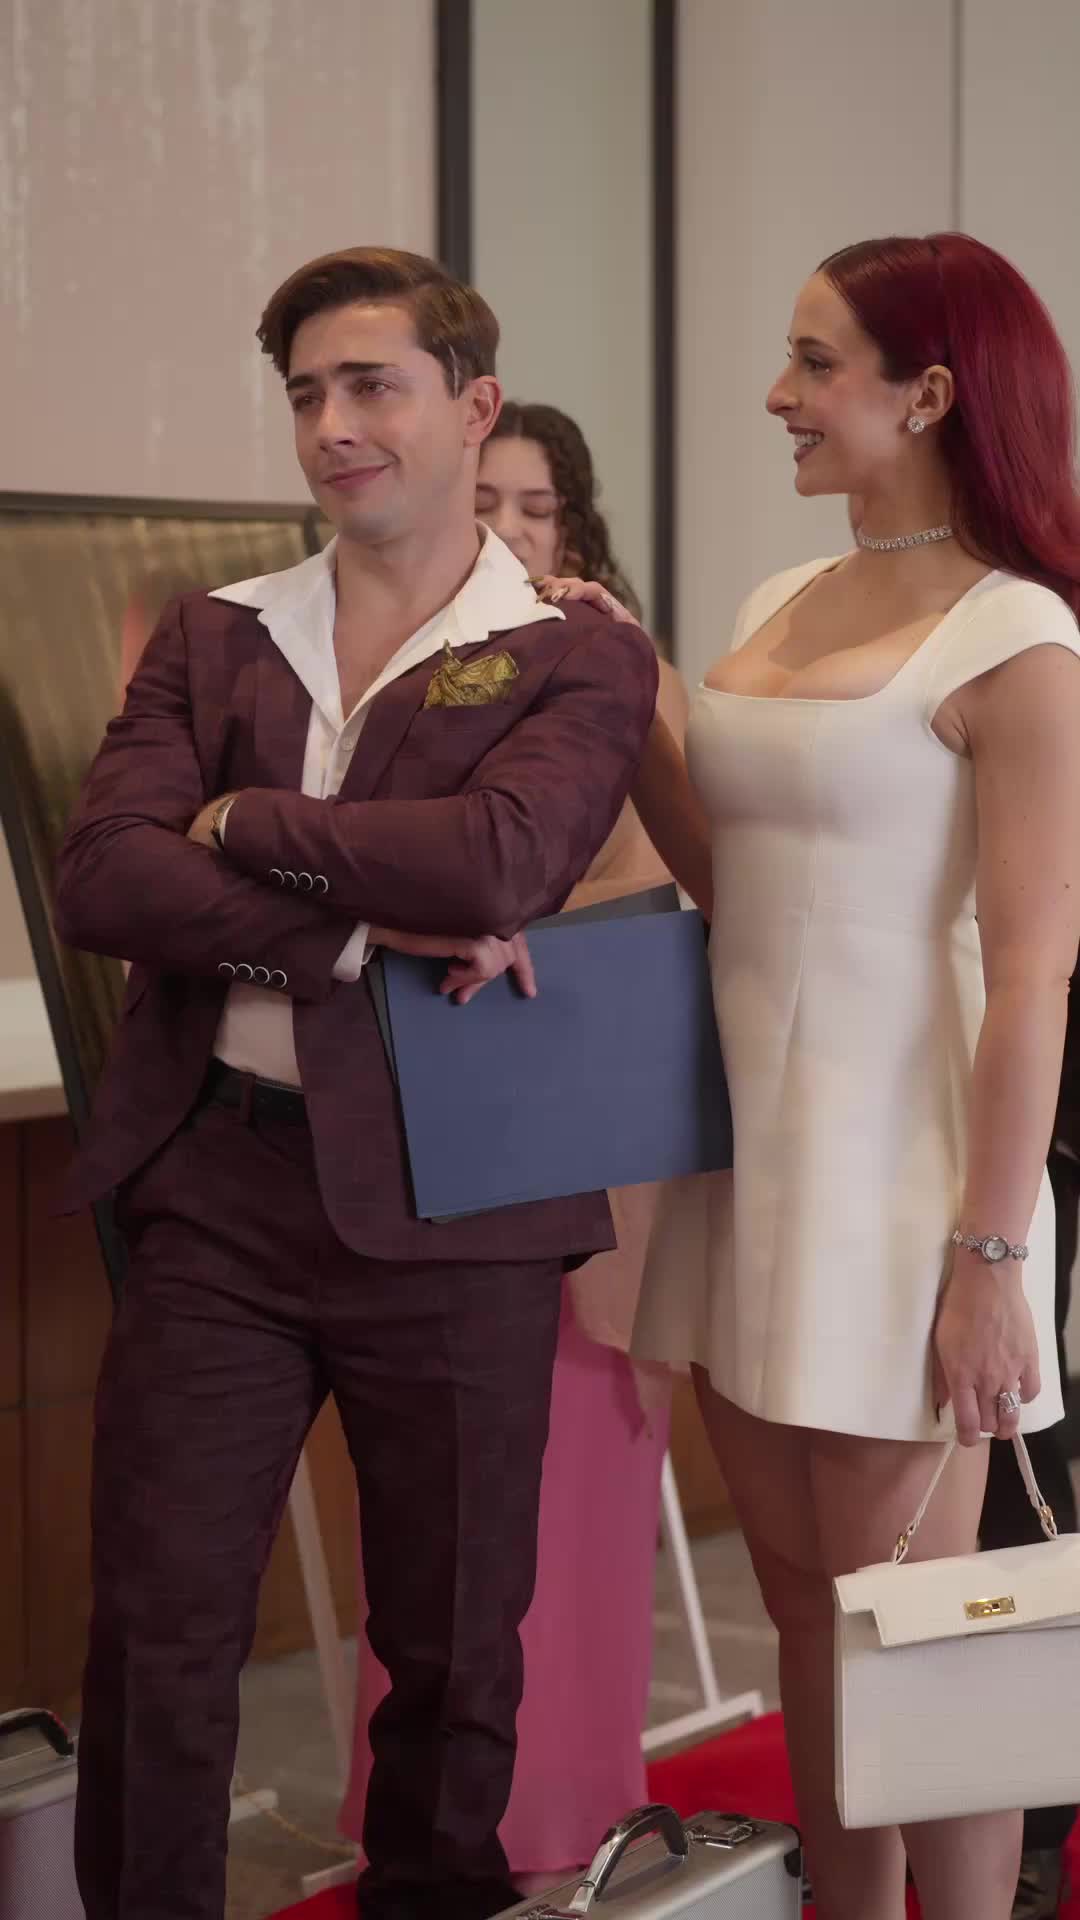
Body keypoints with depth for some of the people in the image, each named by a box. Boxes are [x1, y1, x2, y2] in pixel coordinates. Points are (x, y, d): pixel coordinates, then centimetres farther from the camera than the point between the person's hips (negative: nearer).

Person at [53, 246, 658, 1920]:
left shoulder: (579, 664, 1)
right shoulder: (211, 640, 11)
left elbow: (501, 856, -19)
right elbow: (99, 883, -4)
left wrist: (244, 820, -8)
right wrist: (364, 928, -15)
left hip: (445, 1212, -2)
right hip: (220, 1191, 2)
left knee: (454, 1645, 10)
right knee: (157, 1631, 4)